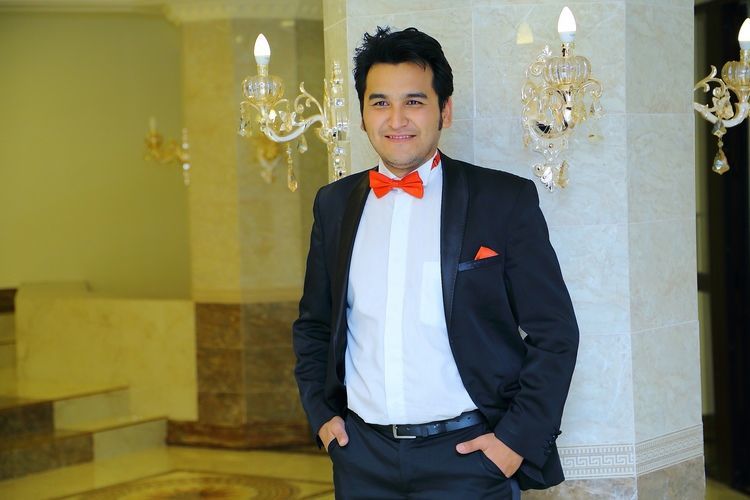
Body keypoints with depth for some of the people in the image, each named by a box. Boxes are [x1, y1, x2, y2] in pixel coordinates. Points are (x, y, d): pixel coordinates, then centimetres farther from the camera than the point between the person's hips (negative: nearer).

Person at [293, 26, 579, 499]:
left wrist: (520, 439, -10)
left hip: (467, 454, -3)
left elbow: (554, 333, -4)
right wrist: (322, 413, 6)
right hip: (363, 455, 3)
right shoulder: (334, 204, 6)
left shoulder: (507, 199, -5)